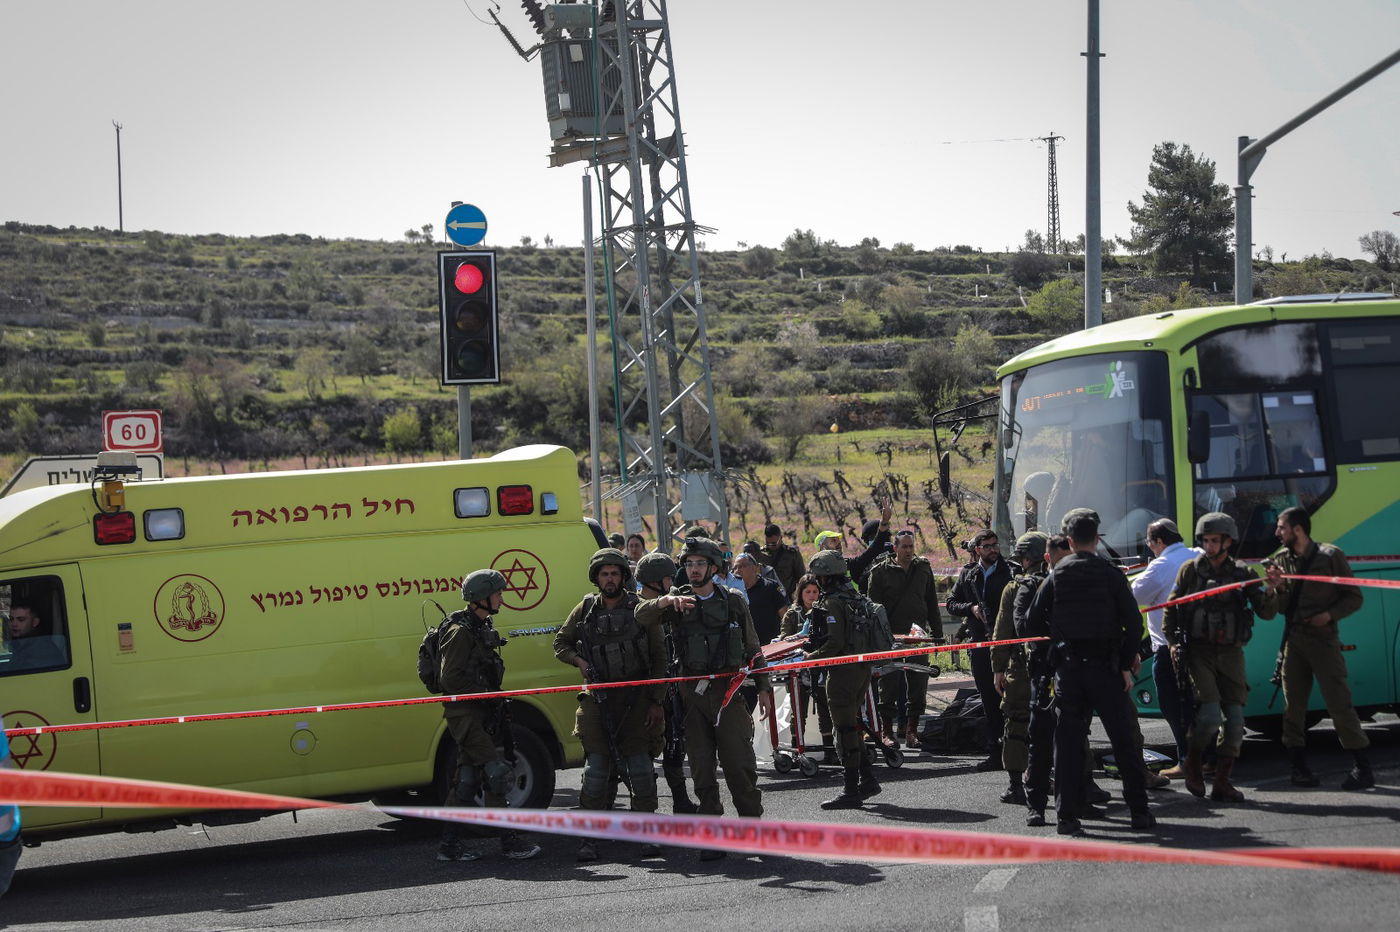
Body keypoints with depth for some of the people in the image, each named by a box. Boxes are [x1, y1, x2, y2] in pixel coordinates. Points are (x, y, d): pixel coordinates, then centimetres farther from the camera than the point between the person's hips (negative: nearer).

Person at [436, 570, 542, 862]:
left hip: (481, 714, 10)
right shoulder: (461, 632, -14)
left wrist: (494, 703, 18)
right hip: (465, 714, -10)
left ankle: (450, 845, 13)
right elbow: (450, 679, -20)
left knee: (467, 779, 10)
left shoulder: (482, 628, 17)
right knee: (496, 773, -11)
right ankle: (509, 840, -8)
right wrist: (485, 696, -16)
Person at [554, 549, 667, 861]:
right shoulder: (585, 610, 8)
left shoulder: (640, 609, 4)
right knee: (596, 765, -2)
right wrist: (579, 661, -2)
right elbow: (560, 644, 19)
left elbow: (658, 658, 5)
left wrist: (656, 701, -1)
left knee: (640, 765, -2)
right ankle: (590, 837, 2)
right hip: (598, 698, 1)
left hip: (636, 696, -1)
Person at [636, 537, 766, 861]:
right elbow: (641, 614, -6)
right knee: (701, 766, 0)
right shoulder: (678, 602, 10)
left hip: (729, 689, -1)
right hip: (692, 693, 1)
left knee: (738, 761, -8)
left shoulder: (733, 602, 9)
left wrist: (763, 688, 9)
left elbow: (752, 649, 13)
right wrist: (667, 601, -24)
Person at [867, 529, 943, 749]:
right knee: (889, 686, 1)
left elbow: (932, 603, 16)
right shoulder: (881, 571, -1)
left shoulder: (923, 569, 10)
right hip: (890, 637, -3)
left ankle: (911, 730, 10)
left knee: (918, 686, 2)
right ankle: (886, 730, 8)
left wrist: (937, 632, 12)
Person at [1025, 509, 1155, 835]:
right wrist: (1126, 665, 0)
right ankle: (1139, 810, 8)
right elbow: (1133, 622, -7)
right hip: (1105, 667, -1)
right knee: (1124, 741, 6)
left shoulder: (1055, 576, 3)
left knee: (1069, 742, 5)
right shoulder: (1111, 574, -2)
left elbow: (1033, 624, 2)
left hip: (1068, 668, 1)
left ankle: (1067, 814, 0)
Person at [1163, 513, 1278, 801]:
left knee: (1235, 718, -2)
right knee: (1210, 714, -17)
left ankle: (1222, 783, 6)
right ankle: (1192, 764, 9)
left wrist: (1270, 591, -23)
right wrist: (1173, 643, -5)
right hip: (1199, 652, -3)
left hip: (1231, 654, 3)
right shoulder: (1191, 570, 2)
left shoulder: (1242, 575, 5)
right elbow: (1171, 608, 7)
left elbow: (1267, 613, -2)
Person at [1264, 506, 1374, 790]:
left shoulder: (1330, 556, -3)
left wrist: (1330, 614, -16)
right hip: (1293, 639, 5)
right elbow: (1279, 607, 10)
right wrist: (1279, 587, -10)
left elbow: (1354, 598, 0)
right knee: (1293, 705, 4)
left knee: (1339, 703, -9)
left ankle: (1363, 768, -6)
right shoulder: (1280, 560, 10)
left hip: (1323, 639, -5)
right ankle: (1300, 767, 11)